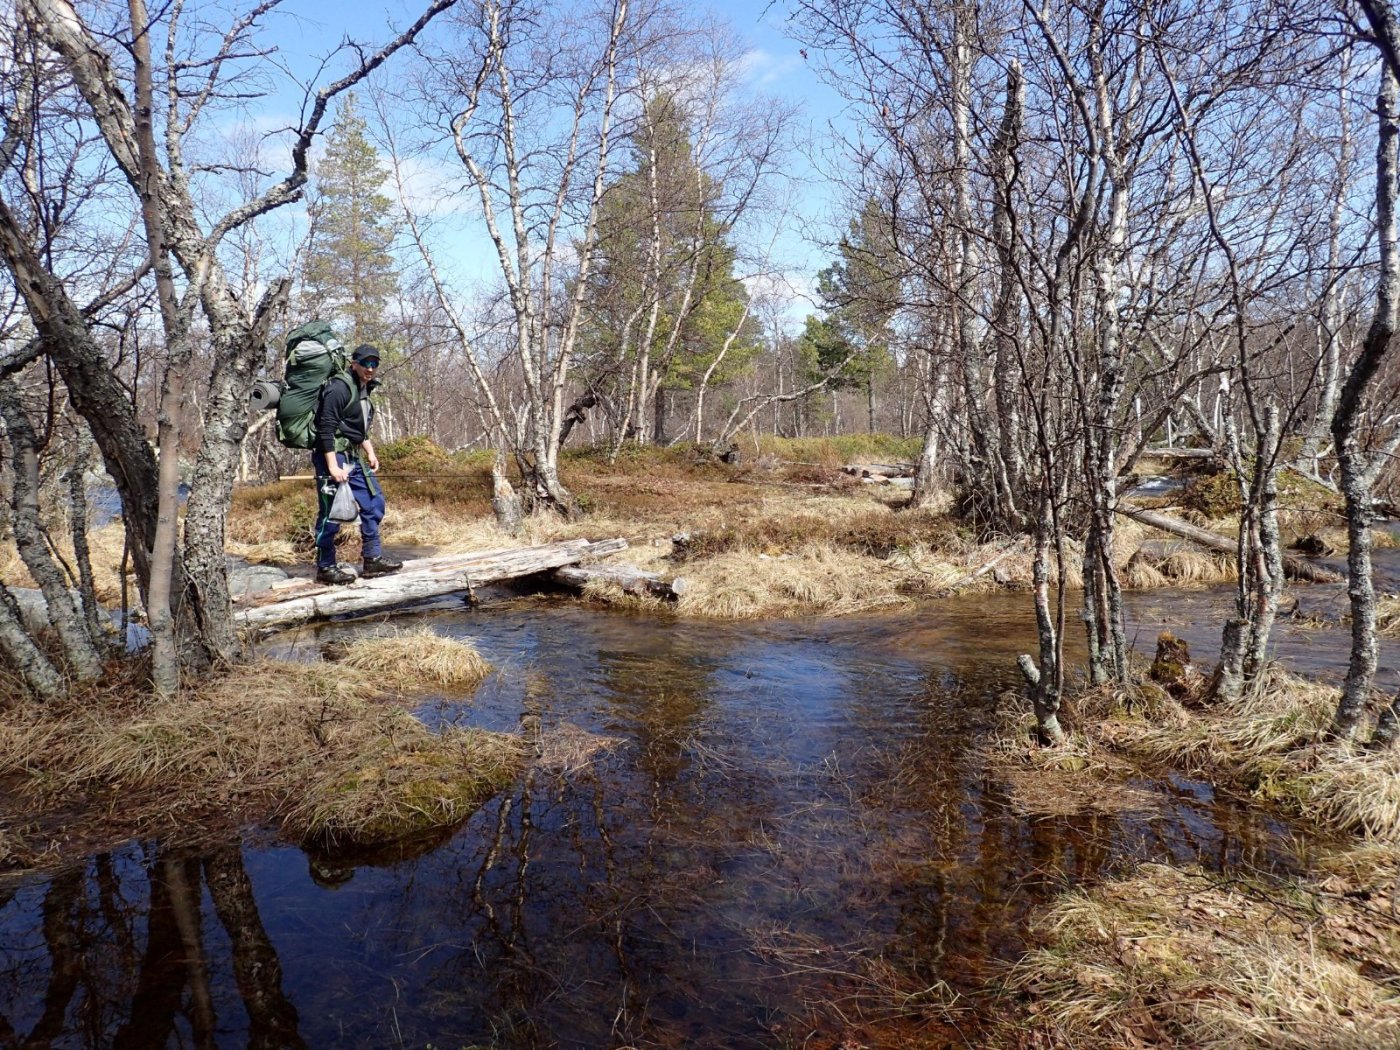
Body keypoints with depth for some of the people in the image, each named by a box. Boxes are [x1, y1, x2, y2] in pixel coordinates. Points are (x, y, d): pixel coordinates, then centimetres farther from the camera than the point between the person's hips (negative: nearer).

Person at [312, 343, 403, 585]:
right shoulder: (340, 388, -15)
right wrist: (332, 466, -24)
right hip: (333, 456, -10)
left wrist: (370, 453, 18)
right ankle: (325, 568, 5)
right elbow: (326, 429, -20)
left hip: (354, 458, 10)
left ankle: (373, 559, 16)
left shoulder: (364, 390, 14)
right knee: (331, 512, -4)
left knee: (374, 502, 10)